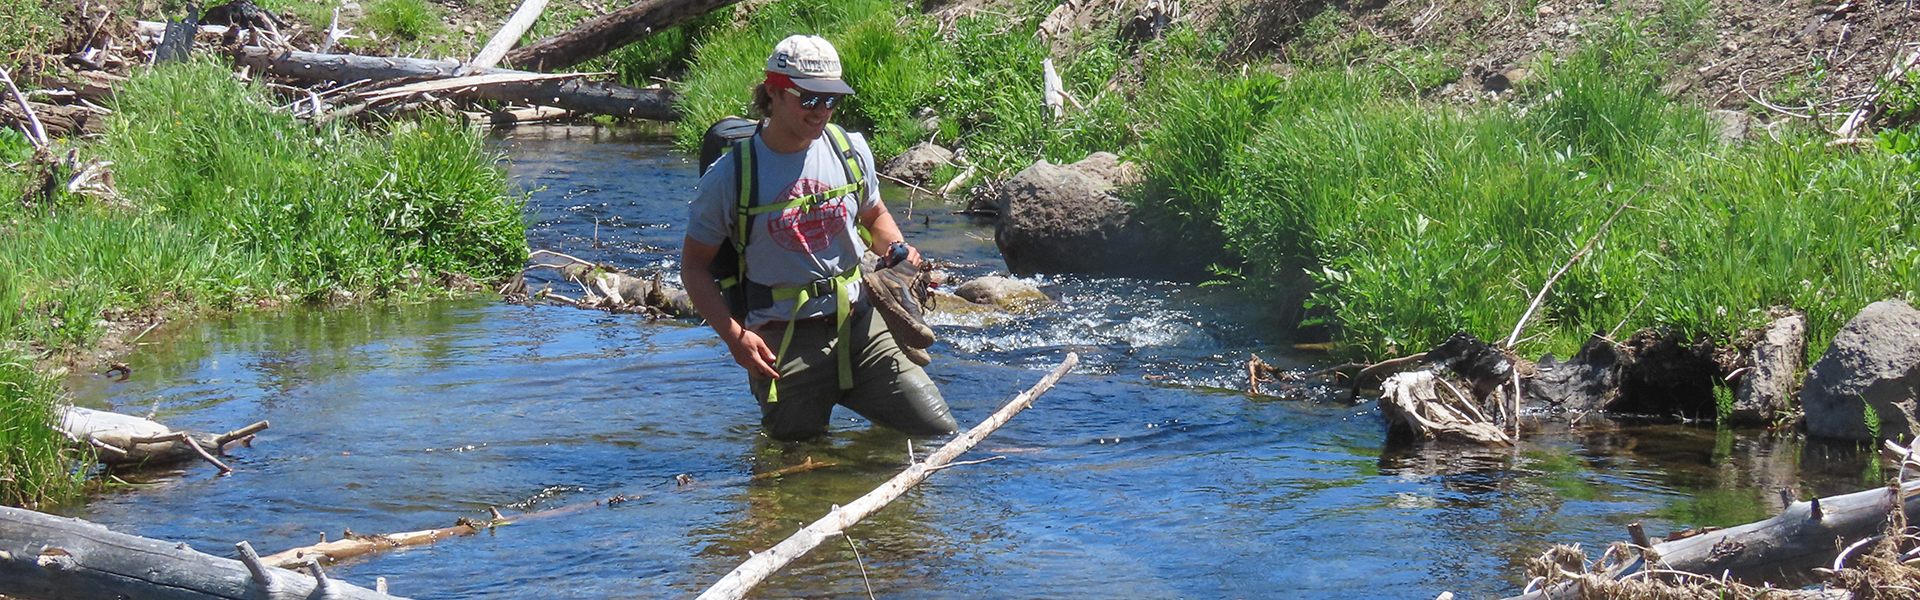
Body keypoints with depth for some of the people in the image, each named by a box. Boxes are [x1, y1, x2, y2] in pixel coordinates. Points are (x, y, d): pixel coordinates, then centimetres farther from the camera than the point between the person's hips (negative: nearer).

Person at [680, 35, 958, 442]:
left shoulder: (850, 151, 3)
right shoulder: (730, 176, -9)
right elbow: (695, 264, -1)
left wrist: (896, 250, -2)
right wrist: (734, 336, -14)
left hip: (858, 322, 3)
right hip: (783, 342, -3)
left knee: (939, 433, -6)